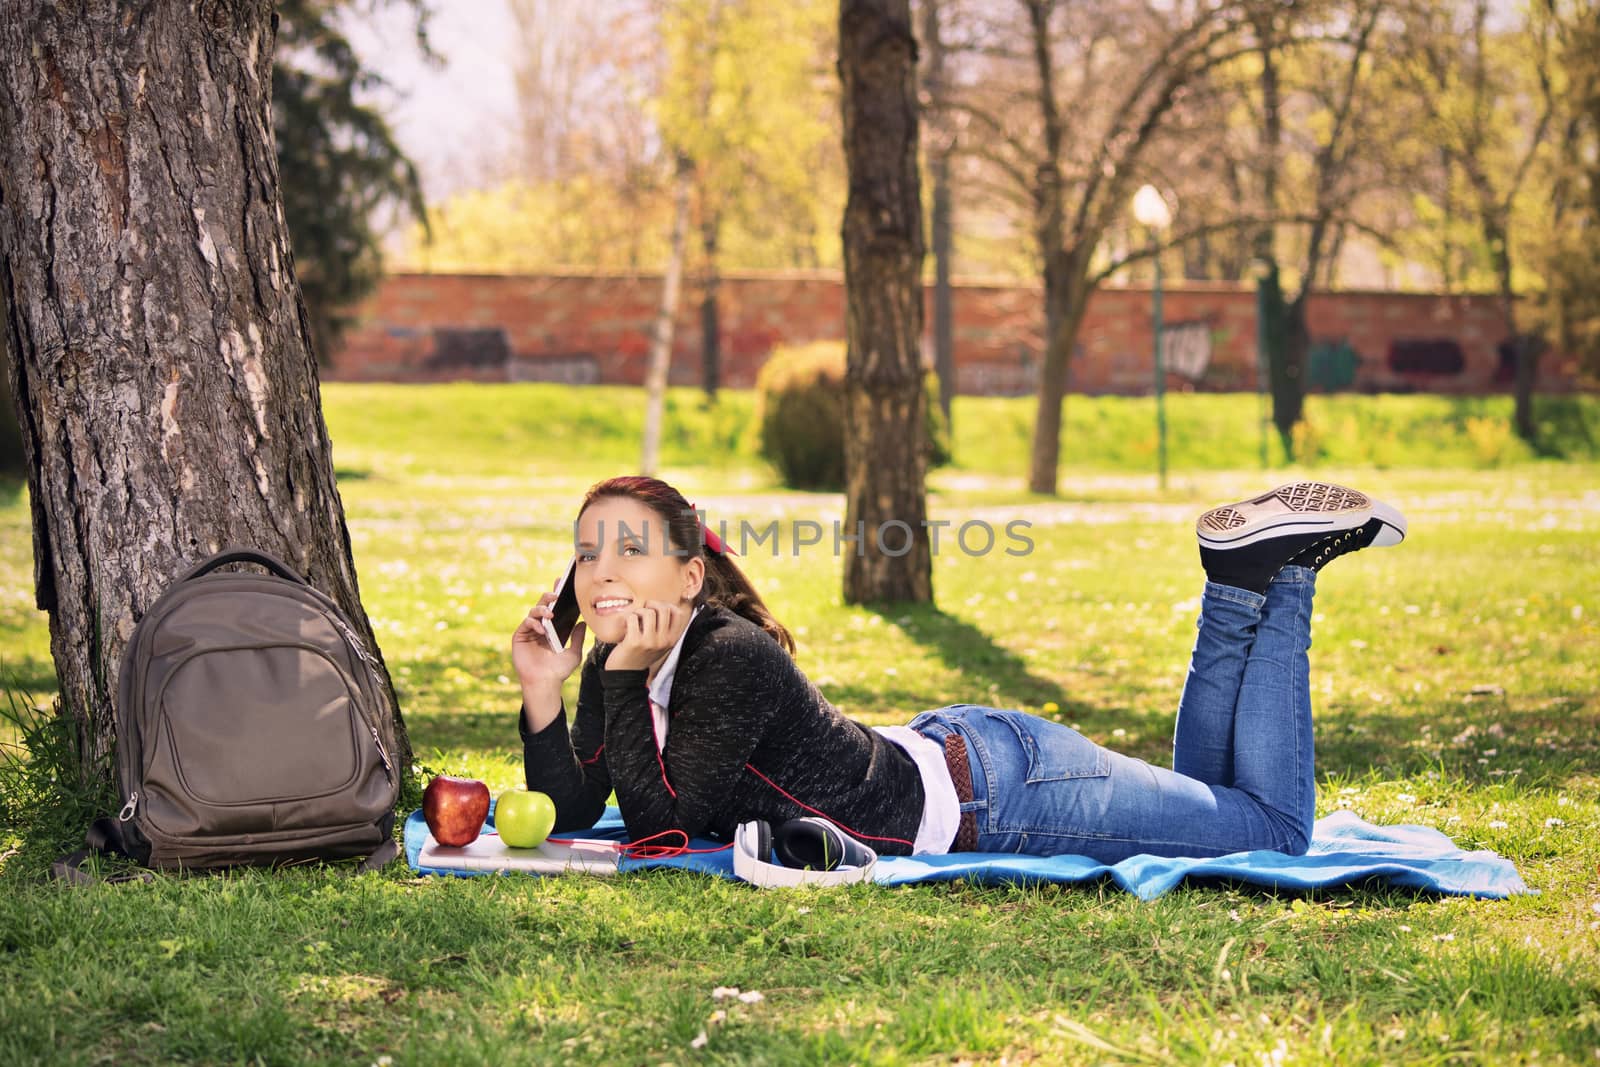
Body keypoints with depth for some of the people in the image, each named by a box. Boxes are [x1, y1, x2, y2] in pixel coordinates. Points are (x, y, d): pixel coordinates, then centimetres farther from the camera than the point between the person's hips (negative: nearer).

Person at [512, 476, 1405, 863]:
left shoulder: (730, 660, -30)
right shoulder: (621, 660, -5)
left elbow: (663, 820, -32)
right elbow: (570, 813, -3)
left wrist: (627, 678, -34)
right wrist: (543, 696, -18)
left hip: (991, 787, -8)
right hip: (942, 753, 8)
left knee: (1276, 827, 7)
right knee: (1198, 797, 27)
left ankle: (1281, 569, 15)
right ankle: (1239, 584, 24)